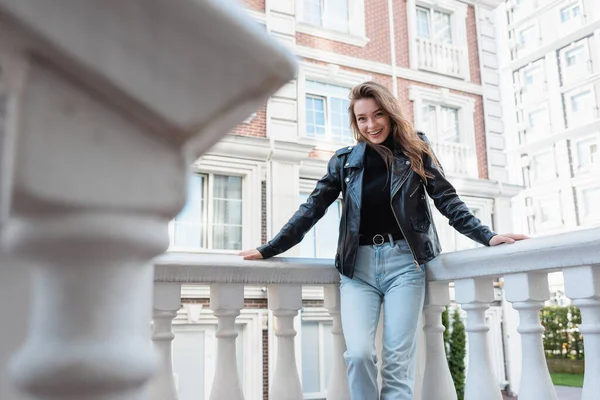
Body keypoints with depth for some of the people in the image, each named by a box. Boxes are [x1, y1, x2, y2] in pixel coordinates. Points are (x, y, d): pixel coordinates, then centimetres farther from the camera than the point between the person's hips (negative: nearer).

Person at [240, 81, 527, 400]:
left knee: (398, 361, -4)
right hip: (358, 265, 1)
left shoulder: (415, 153, 8)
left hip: (403, 262, -1)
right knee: (358, 354, -14)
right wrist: (267, 250, 4)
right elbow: (311, 210, 9)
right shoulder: (344, 161, 10)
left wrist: (487, 236, -4)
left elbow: (448, 201, 8)